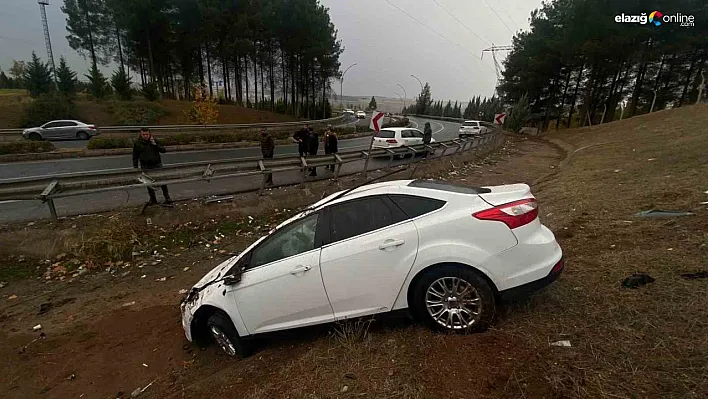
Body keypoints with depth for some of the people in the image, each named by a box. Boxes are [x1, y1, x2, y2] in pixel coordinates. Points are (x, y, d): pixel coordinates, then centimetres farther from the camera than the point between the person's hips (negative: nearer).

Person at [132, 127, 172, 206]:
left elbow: (164, 150, -2)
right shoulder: (137, 143, 1)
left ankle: (167, 197, 15)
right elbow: (135, 157, 6)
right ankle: (152, 199, 19)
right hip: (146, 167, 1)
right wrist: (135, 168, 2)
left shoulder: (154, 141, 2)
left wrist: (155, 144, -14)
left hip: (157, 165, -1)